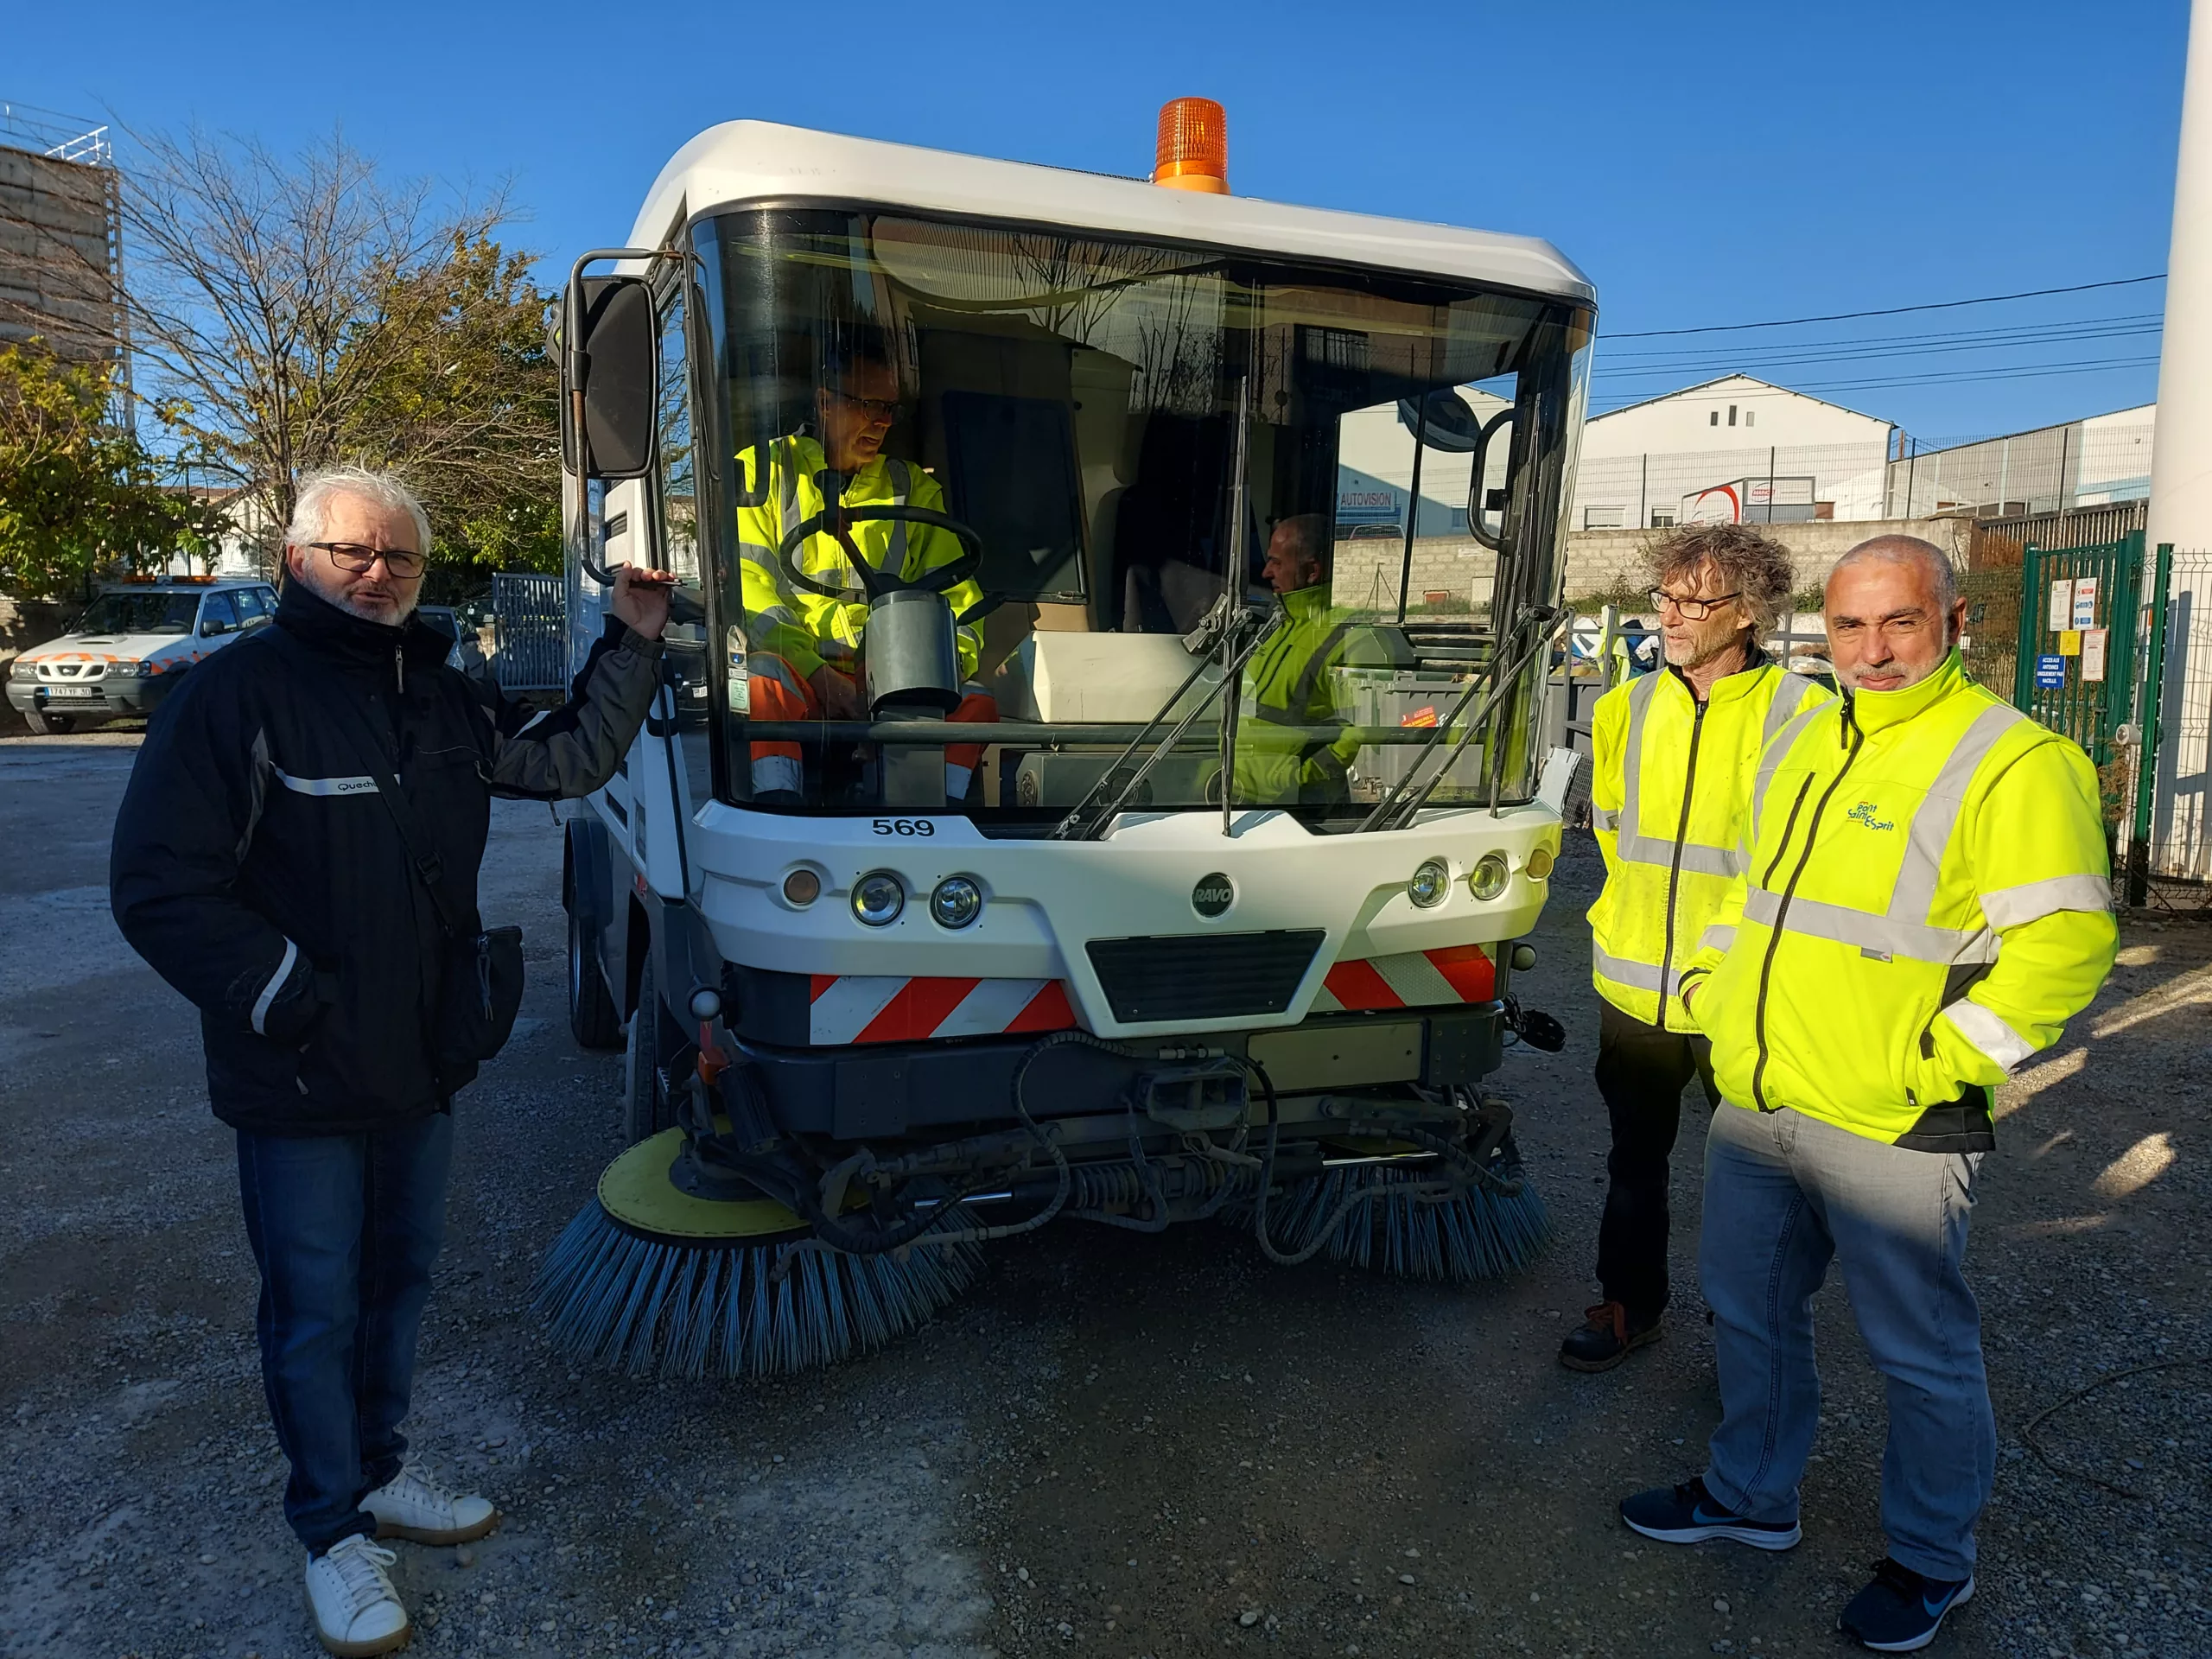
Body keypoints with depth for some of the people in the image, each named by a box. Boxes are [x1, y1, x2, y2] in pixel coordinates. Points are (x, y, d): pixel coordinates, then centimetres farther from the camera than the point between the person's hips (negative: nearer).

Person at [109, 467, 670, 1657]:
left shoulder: (442, 698, 6)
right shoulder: (238, 693, -15)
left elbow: (569, 759, 12)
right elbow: (160, 888, -17)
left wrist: (630, 642, 3)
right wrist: (289, 1001, -20)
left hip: (423, 1067, 7)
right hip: (299, 1085, -6)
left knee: (400, 1279, 20)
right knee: (316, 1308, 8)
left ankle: (379, 1472, 41)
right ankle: (333, 1531, 27)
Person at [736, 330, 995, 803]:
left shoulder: (914, 488, 20)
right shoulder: (763, 471, 10)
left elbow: (957, 595, 16)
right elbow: (744, 585, -3)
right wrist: (816, 674, -17)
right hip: (797, 670, -3)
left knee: (976, 702, -25)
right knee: (769, 680, -37)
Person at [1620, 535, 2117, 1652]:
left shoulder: (2011, 762, -13)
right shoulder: (1799, 743, 10)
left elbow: (2064, 945, -18)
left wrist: (1934, 1066, -20)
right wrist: (1715, 991, 11)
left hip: (1892, 1137, -7)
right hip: (1753, 1107, 7)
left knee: (1920, 1353, 12)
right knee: (1748, 1309, 20)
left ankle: (1931, 1560, 34)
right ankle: (1750, 1494, 42)